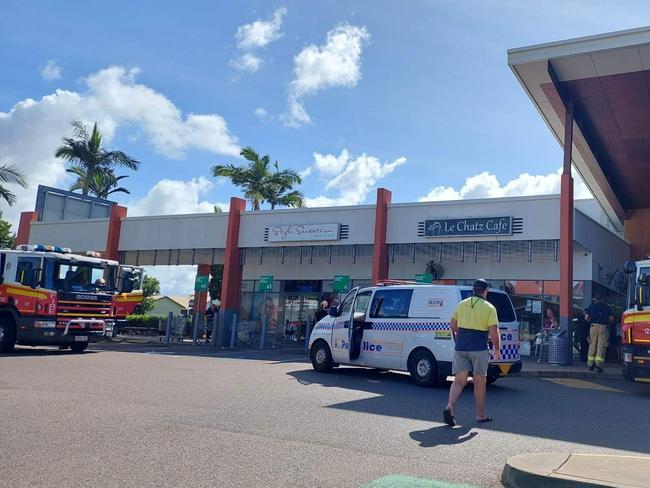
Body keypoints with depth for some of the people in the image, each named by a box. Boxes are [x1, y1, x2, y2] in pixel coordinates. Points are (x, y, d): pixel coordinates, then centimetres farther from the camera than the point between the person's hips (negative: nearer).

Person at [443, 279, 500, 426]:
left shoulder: (462, 304, 8)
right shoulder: (489, 308, -4)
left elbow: (453, 326, 14)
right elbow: (494, 332, -10)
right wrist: (496, 349, 3)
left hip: (460, 348, 3)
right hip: (479, 349, -3)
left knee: (459, 380, 4)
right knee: (479, 382, 10)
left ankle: (450, 407, -17)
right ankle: (480, 415, 18)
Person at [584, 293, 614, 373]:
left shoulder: (591, 306, 8)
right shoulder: (606, 307, 7)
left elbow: (586, 318, -1)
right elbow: (611, 318, 2)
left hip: (594, 326, 1)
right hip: (603, 327, -1)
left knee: (592, 345, 10)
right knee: (601, 346, -3)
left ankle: (590, 364, 13)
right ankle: (599, 364, -13)